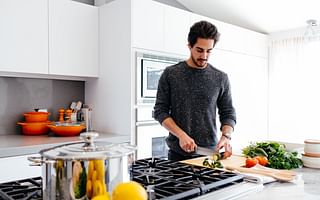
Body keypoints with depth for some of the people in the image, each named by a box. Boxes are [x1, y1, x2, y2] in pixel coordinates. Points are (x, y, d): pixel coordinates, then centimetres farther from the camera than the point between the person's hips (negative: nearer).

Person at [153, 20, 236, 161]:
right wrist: (181, 135, -16)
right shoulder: (170, 74, -3)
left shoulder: (221, 78, 1)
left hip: (210, 153, 1)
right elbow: (160, 111, -3)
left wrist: (226, 136, -15)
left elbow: (228, 114, 5)